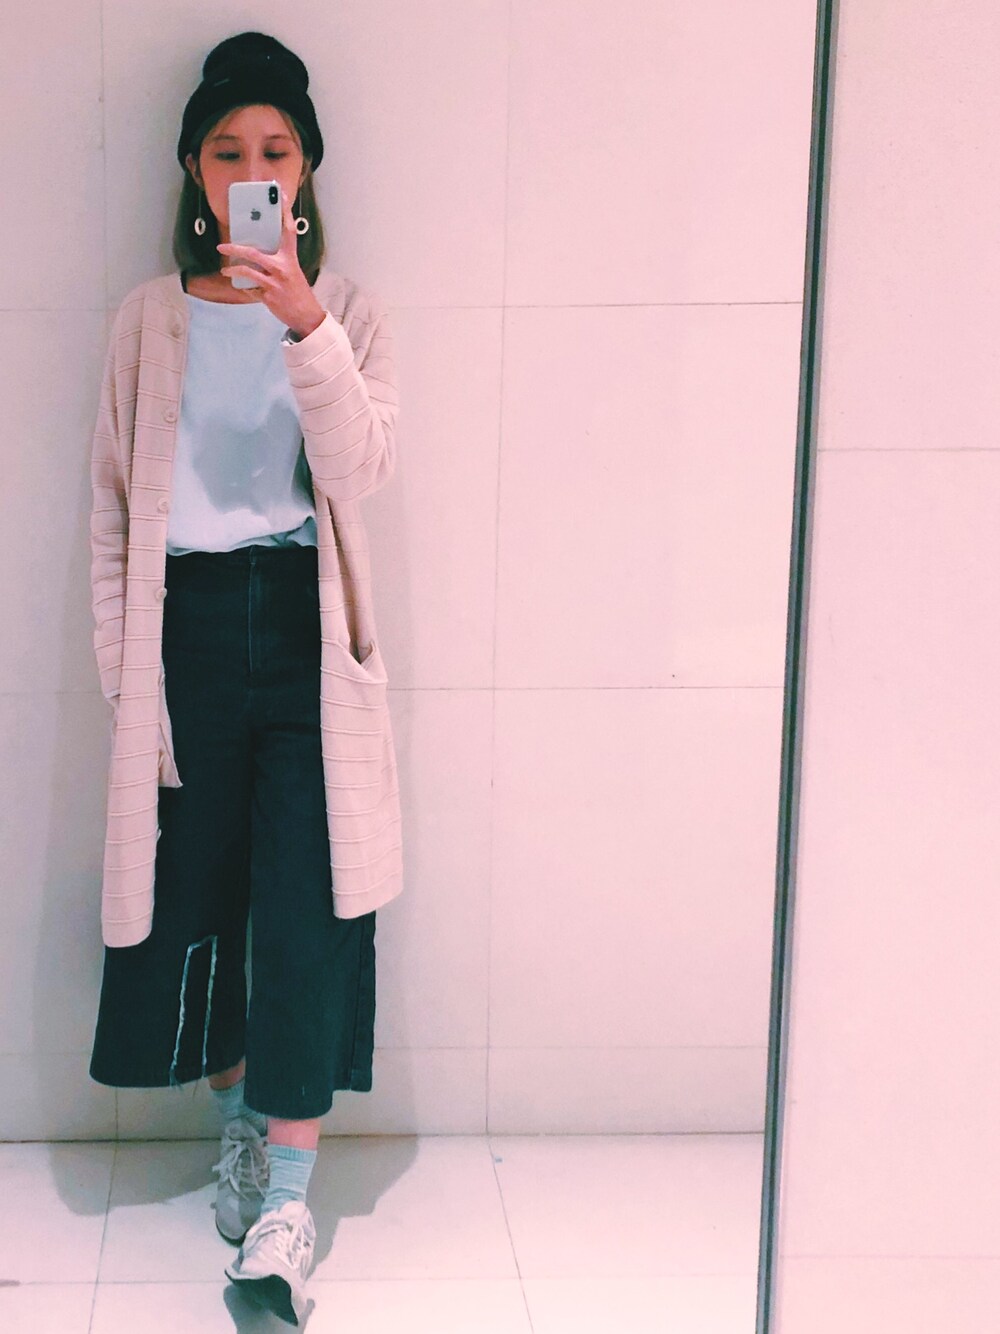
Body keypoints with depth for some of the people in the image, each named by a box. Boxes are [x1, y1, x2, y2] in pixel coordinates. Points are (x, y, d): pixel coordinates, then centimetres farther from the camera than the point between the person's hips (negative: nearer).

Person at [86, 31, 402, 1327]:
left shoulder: (345, 312, 5)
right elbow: (114, 504, 9)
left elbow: (363, 467, -12)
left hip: (306, 625, -1)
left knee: (308, 900, -7)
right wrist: (121, 672, 3)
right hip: (188, 624, 2)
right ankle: (238, 1121, 31)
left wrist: (304, 324, -25)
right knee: (194, 891, 8)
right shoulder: (149, 318, 8)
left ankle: (287, 1198, -2)